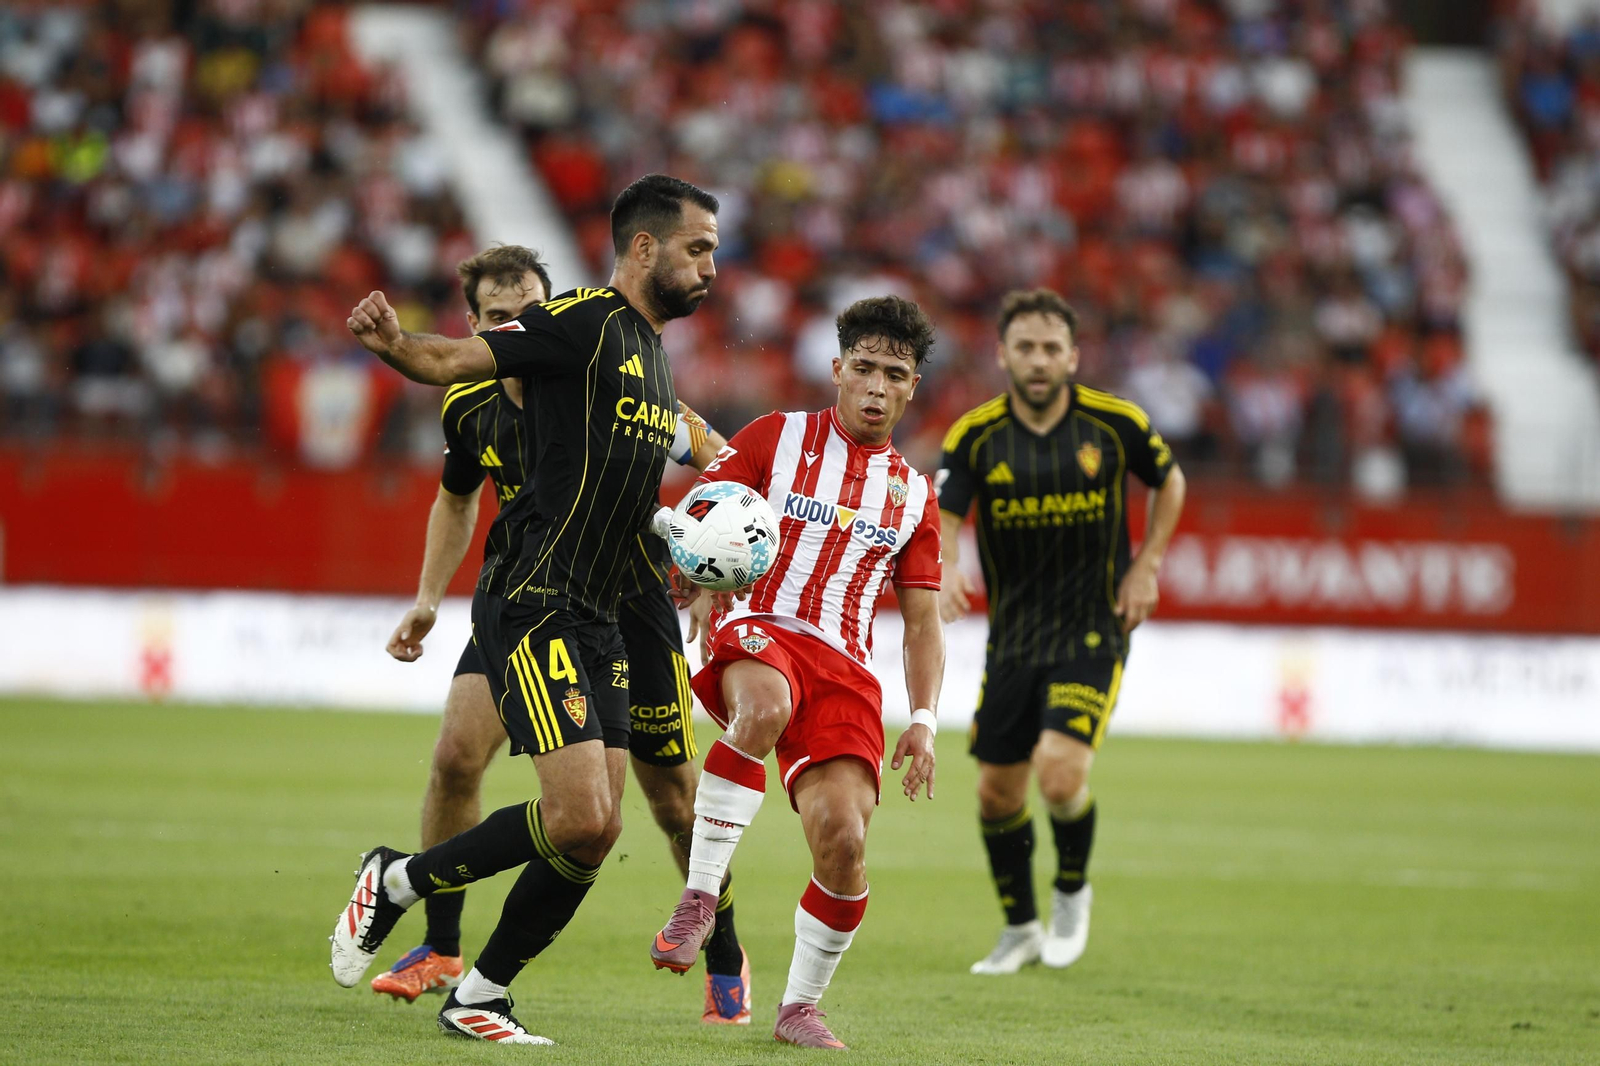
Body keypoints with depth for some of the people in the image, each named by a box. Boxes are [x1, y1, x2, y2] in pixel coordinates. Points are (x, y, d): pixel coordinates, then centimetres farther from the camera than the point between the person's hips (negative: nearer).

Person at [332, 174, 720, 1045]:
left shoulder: (652, 355, 19)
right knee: (580, 815, -17)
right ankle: (396, 882, 3)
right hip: (532, 606, -9)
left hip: (595, 620, 9)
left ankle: (478, 996, 14)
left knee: (597, 833, 3)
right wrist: (392, 342, -36)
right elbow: (453, 359, -15)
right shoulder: (580, 323, -8)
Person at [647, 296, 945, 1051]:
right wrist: (702, 586, -16)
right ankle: (700, 896, -32)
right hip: (756, 632, -3)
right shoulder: (776, 438, 10)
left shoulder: (913, 496, 19)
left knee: (843, 840, -17)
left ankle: (800, 1005, 7)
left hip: (843, 665, 3)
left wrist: (923, 720, 5)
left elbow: (922, 622, 20)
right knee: (764, 708, -42)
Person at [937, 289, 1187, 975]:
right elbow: (940, 516, -17)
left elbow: (1169, 481, 10)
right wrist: (940, 569, -38)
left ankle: (1072, 889, 10)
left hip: (1093, 629, -3)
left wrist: (1146, 567, 0)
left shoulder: (1115, 422, -8)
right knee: (997, 790, 6)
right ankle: (1020, 928, 28)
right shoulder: (975, 436, -7)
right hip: (1013, 633, 3)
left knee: (1060, 771, -20)